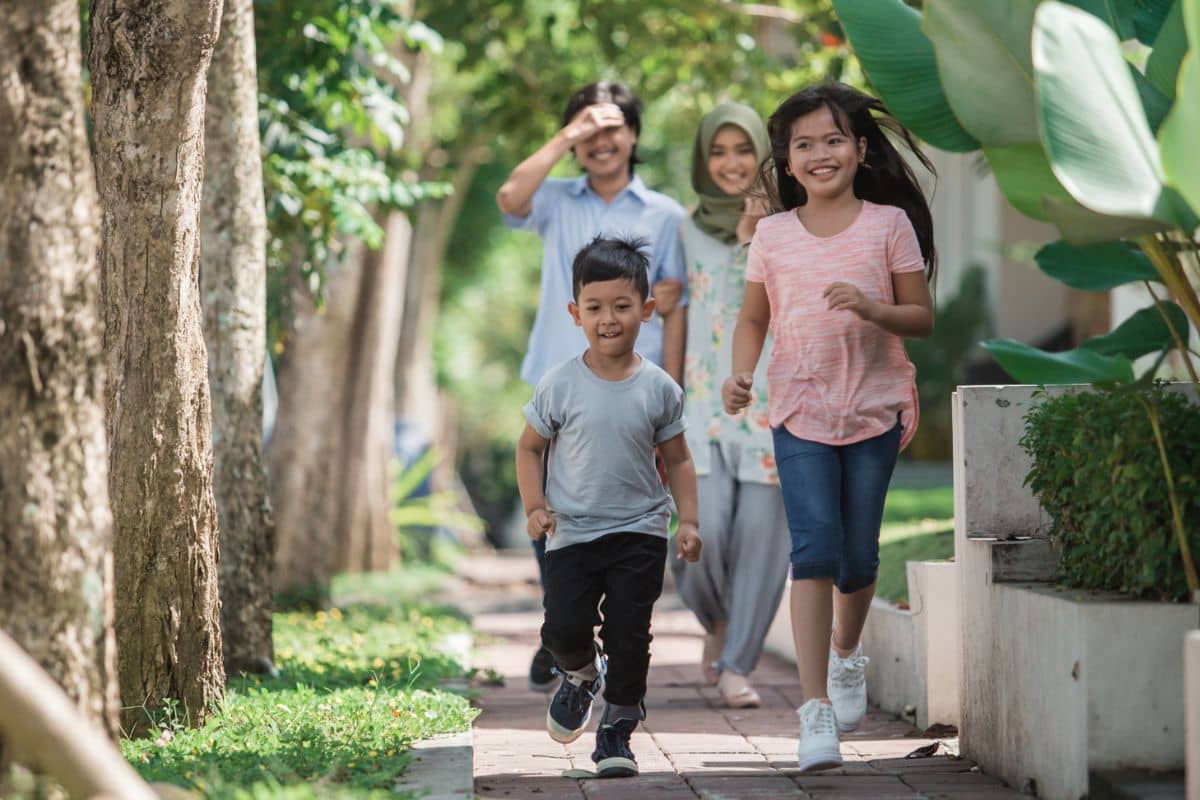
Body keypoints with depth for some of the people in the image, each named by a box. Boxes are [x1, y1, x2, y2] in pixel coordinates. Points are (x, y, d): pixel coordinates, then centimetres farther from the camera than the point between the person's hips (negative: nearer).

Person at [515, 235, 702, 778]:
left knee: (629, 633, -2)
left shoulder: (659, 389, -2)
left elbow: (677, 459, 7)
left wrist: (688, 520, -1)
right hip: (573, 532, 0)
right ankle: (580, 676, 26)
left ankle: (617, 729, 15)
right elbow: (530, 448, 5)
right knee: (564, 627, -9)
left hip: (640, 532, 0)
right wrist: (535, 508, -7)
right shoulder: (559, 386, -6)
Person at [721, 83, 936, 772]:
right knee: (815, 547, -13)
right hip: (800, 411, 0)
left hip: (875, 410, 0)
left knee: (858, 554, 9)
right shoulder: (773, 235, 3)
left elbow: (922, 318, 0)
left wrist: (870, 308, -20)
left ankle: (846, 654, 41)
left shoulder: (889, 224, -1)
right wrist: (741, 374, -7)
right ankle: (816, 710, -15)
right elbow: (754, 318, 11)